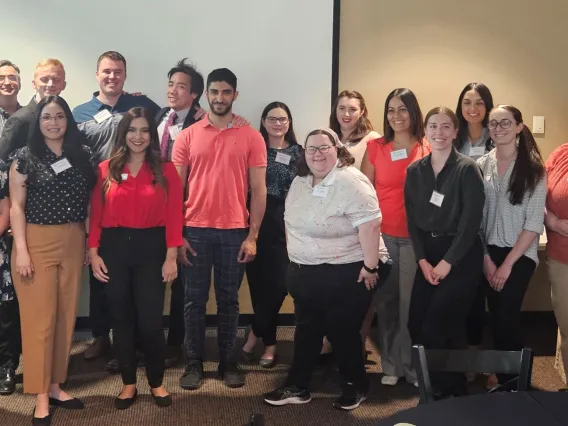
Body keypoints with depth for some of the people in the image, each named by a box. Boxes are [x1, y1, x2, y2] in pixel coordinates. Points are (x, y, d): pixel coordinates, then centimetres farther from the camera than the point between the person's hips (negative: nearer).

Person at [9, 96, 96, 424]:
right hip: (37, 243, -3)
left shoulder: (84, 156, 7)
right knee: (39, 319, -1)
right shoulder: (25, 158, -1)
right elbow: (17, 207, -4)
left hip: (74, 244, 4)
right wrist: (21, 250, -11)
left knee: (66, 316, 9)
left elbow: (90, 202, 10)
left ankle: (55, 386, 21)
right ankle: (41, 395, 8)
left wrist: (91, 243, 6)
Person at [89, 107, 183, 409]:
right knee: (121, 319, 10)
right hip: (114, 248, 2)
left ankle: (156, 383, 20)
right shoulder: (105, 170, 4)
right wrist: (93, 252, -4)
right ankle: (128, 383, 24)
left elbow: (173, 216, -3)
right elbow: (96, 215, 3)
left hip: (151, 248, -1)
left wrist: (171, 257, -9)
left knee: (150, 321, 0)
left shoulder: (166, 171, 1)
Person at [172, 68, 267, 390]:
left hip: (235, 231, 0)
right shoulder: (187, 136, 3)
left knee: (229, 300, 9)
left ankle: (229, 362, 21)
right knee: (194, 300, 7)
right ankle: (194, 363, 18)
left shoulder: (251, 137, 1)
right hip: (195, 230, 1)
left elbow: (259, 190, 1)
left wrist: (252, 235, -4)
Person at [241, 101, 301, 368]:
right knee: (259, 281, 0)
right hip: (257, 222, 0)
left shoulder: (297, 152, 9)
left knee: (279, 282, -4)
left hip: (285, 223, 0)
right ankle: (270, 344, 14)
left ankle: (253, 336, 13)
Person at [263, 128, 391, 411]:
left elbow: (370, 225, -25)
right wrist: (295, 259, 17)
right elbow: (292, 223, 16)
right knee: (307, 330, 13)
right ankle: (296, 387, 24)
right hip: (306, 273, 8)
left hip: (347, 273, -7)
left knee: (341, 331, 3)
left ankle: (356, 386, 23)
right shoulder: (300, 182, 6)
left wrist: (370, 266, -25)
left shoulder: (351, 182, -20)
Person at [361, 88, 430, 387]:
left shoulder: (428, 149, 1)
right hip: (381, 235, 2)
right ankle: (390, 365, 18)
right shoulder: (375, 147, 6)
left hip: (416, 236, -1)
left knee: (411, 301, 2)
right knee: (386, 301, 7)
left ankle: (413, 365, 15)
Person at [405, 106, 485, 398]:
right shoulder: (415, 170, 5)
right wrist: (422, 259, -5)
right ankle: (433, 384, 24)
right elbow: (412, 218, 5)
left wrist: (448, 262, -13)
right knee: (416, 324, 2)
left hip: (462, 255, -5)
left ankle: (451, 390, 15)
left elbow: (471, 220, -13)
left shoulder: (467, 169, -10)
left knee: (436, 325, -7)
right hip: (428, 254, 5)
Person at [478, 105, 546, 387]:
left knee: (505, 319, -10)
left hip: (520, 254, -3)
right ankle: (503, 381, 25)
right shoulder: (481, 165, 2)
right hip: (488, 252, 3)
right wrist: (486, 257, -3)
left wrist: (508, 263, -13)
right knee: (497, 320, 7)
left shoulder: (533, 168, -6)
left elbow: (534, 223, -10)